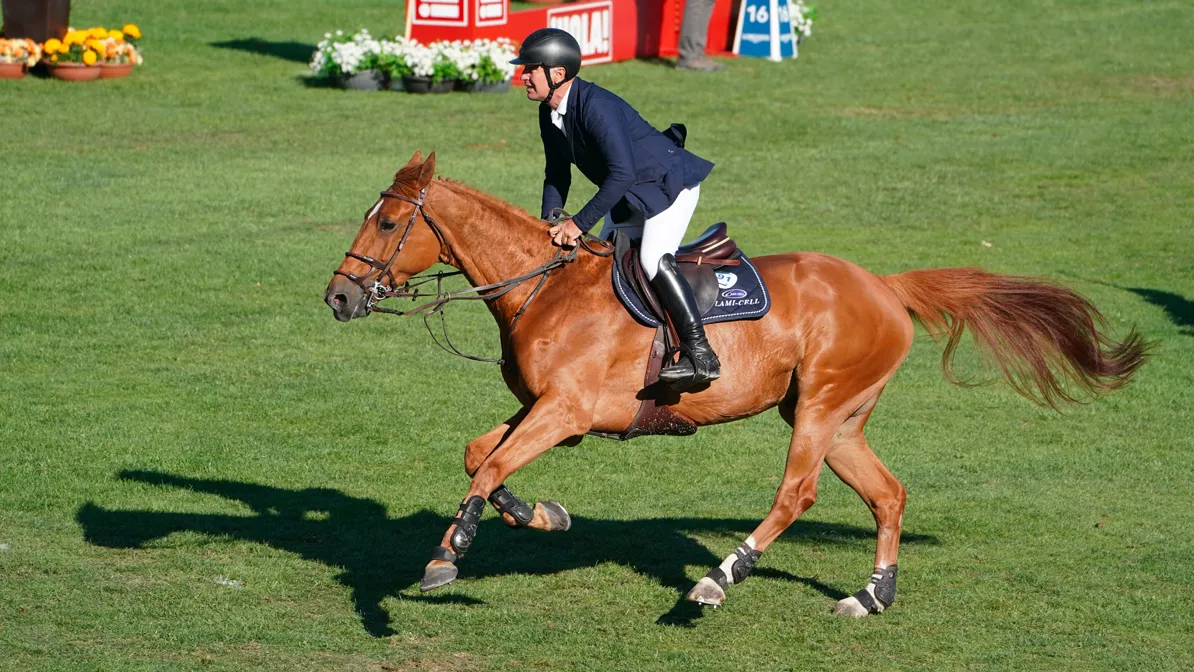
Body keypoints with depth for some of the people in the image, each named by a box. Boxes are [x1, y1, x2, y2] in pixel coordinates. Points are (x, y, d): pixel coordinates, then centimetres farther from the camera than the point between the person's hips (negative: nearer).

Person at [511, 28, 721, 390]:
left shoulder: (595, 106, -31)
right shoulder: (549, 114, -1)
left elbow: (621, 173, -36)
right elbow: (557, 174, 11)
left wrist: (579, 222, -34)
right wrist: (550, 224, -3)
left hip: (670, 182, -10)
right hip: (631, 197, 10)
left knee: (653, 258, -27)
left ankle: (700, 354, -28)